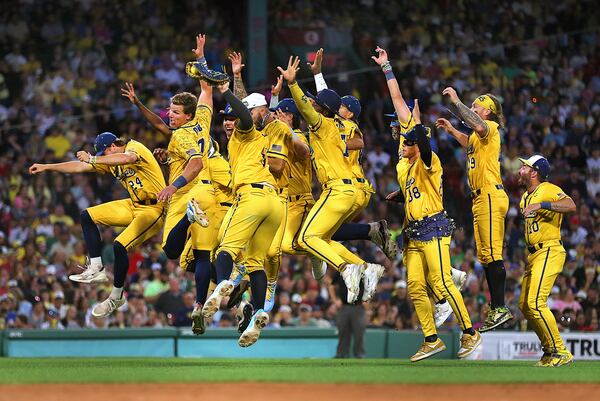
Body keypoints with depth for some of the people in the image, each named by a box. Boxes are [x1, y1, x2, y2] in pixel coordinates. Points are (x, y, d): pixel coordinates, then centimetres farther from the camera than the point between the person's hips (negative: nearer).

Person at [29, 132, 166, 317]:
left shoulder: (135, 147, -16)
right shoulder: (111, 161, 9)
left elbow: (127, 158, -41)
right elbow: (80, 166, 13)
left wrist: (92, 159, -38)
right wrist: (46, 167, 12)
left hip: (154, 209, -10)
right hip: (134, 205, 10)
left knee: (119, 246, -23)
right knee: (87, 216, 7)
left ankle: (117, 296, -4)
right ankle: (96, 269, 4)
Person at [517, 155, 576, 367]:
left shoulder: (548, 190, -11)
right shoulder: (526, 196, 19)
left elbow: (571, 206, -28)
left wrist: (541, 205, -34)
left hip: (549, 252, -10)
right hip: (534, 254, 10)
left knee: (535, 303, -18)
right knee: (524, 305, 10)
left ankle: (560, 352, -12)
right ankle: (550, 350, 18)